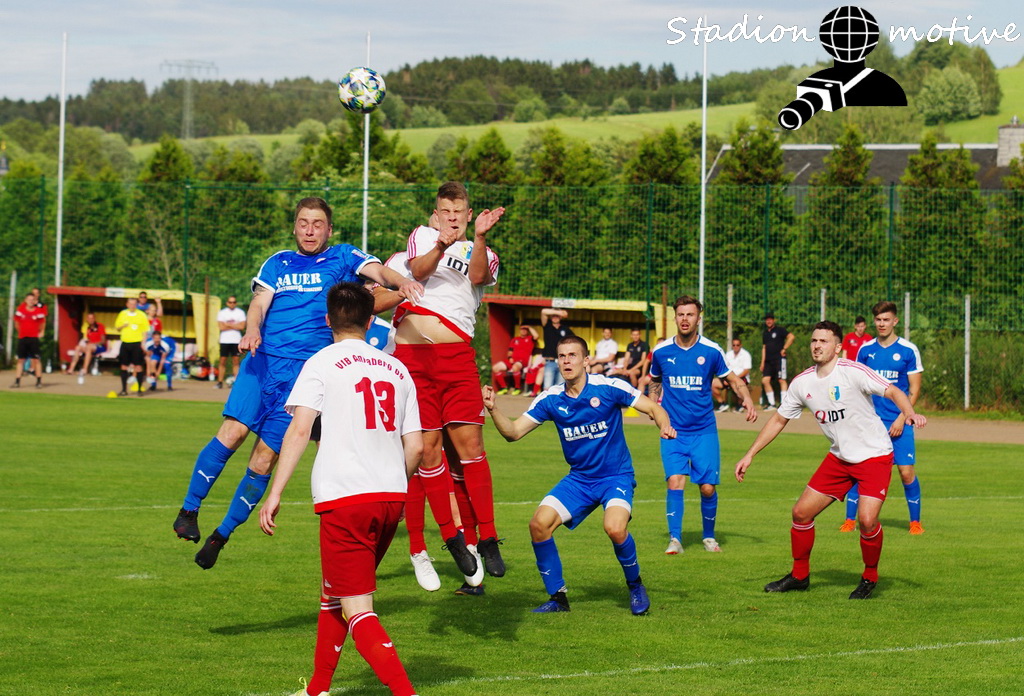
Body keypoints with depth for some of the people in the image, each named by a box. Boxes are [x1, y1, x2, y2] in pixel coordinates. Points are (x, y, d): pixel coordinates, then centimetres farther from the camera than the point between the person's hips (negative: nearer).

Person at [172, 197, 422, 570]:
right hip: (263, 359, 2)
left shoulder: (342, 258, 12)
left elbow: (378, 271, -5)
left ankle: (221, 535, 8)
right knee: (231, 432, -17)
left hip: (306, 370, -1)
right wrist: (252, 331, -17)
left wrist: (400, 281, -29)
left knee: (265, 457, -5)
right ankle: (188, 510, -3)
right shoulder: (278, 263, 18)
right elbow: (259, 303, 6)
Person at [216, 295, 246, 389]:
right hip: (224, 340, 0)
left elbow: (242, 326, -6)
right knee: (223, 361, -1)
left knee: (236, 361, -3)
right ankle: (220, 382, 1)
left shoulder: (240, 313, 6)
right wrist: (235, 326, -6)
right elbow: (221, 327, -6)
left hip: (236, 340, 0)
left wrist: (228, 325, -7)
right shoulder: (222, 313, 6)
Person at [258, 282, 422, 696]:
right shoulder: (397, 370, 15)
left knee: (357, 612, -7)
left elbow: (299, 429, -11)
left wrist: (275, 493, -10)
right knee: (332, 595, 23)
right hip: (391, 498, 6)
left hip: (344, 500, -6)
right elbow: (415, 447, 13)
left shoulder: (323, 363, 1)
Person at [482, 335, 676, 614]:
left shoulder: (608, 388, -13)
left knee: (615, 528, -30)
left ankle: (635, 586, -1)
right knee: (539, 524, -15)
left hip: (616, 477, -4)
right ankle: (557, 596, 1)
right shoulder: (551, 399, -2)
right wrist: (493, 409, -20)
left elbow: (654, 408, -7)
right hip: (578, 479, 4)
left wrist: (664, 426, -29)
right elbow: (513, 432, -2)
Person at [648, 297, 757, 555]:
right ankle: (675, 539, -13)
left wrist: (747, 401, -8)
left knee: (708, 487, -1)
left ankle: (708, 536, 23)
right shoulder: (661, 351, 0)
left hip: (704, 431, 0)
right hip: (673, 431, 0)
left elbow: (733, 380, 8)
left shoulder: (711, 350, -3)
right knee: (674, 481, -18)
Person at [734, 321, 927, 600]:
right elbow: (779, 419, 11)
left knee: (867, 519, -21)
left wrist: (910, 414, -42)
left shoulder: (853, 372, -18)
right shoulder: (803, 382, 0)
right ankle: (799, 575, 23)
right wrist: (750, 455, 10)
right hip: (839, 457, 6)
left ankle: (870, 577, 6)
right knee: (801, 512, 2)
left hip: (874, 455, -6)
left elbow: (893, 392, -22)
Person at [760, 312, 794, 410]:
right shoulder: (765, 333, 20)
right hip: (768, 361, 7)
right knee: (765, 380, -3)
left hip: (779, 358, -7)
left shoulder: (779, 330, 0)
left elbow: (791, 337, -12)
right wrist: (762, 362, 16)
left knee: (781, 380, -10)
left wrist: (784, 349, -13)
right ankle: (771, 404, 2)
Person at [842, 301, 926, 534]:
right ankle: (850, 520, 6)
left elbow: (914, 389, -1)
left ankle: (915, 521, 8)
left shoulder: (908, 350, -2)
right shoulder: (865, 350, 6)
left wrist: (902, 418, -11)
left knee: (907, 472, -6)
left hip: (898, 422, -2)